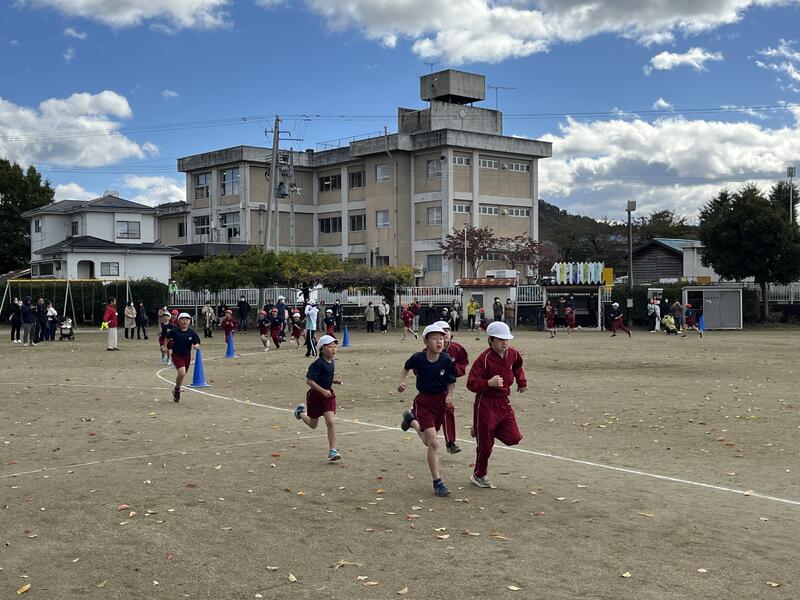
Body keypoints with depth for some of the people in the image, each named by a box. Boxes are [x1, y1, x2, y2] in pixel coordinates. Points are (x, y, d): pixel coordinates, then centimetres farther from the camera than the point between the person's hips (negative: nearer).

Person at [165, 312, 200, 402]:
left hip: (187, 356, 3)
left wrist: (196, 345, -25)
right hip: (176, 355, -3)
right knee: (182, 372, -23)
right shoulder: (174, 331, -11)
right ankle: (177, 389, 2)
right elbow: (167, 337, 8)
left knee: (182, 375, 16)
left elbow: (197, 343, -4)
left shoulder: (192, 333, -8)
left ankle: (176, 391, 41)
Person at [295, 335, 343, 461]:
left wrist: (335, 381, 0)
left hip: (328, 395, 5)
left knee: (330, 422, -11)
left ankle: (332, 451, -9)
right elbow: (309, 380, -23)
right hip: (316, 395, -5)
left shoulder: (332, 362, 4)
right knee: (313, 425, 15)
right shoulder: (318, 364, -20)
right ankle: (300, 412, 48)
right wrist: (323, 391, -29)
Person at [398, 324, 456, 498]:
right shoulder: (418, 358, -14)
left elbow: (451, 382, 0)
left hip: (441, 400, 3)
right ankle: (437, 482, -3)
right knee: (433, 443, -13)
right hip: (424, 401, -3)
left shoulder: (446, 361, -13)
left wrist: (449, 396, -16)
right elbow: (406, 368, 9)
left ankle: (411, 420, 49)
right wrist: (402, 381, -5)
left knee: (428, 441, 20)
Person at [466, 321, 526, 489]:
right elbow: (471, 384, -22)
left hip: (504, 402, 6)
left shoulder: (513, 353, 0)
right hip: (486, 403, -6)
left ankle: (481, 429, 22)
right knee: (485, 445, 2)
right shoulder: (484, 358, -20)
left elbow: (517, 366, 26)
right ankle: (479, 475, 26)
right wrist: (489, 383, -36)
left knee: (513, 438, -4)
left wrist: (521, 381, 16)